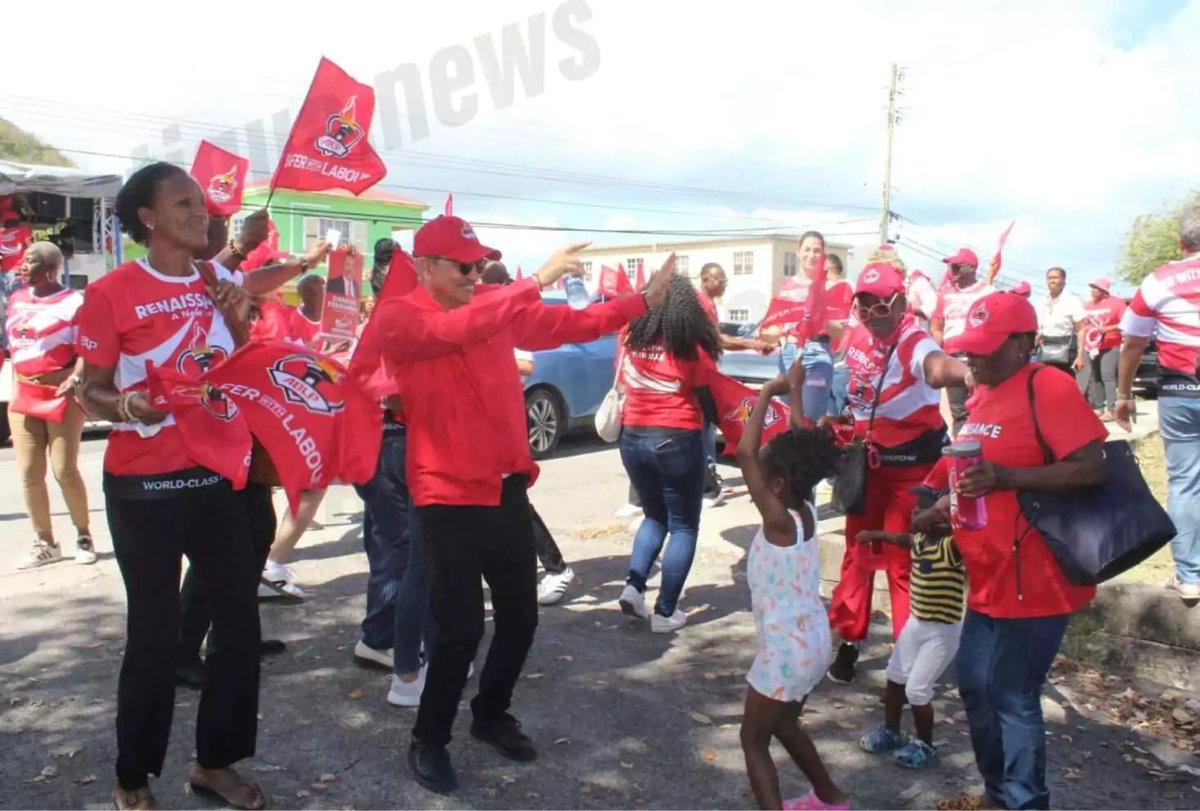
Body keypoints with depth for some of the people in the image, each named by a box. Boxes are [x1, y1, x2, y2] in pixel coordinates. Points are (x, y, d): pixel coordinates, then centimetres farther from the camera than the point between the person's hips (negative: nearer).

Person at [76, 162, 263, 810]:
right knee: (155, 632, 2)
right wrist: (127, 406, -27)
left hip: (217, 477, 5)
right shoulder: (112, 293, -9)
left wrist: (238, 322, -6)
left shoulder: (220, 284, 6)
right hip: (143, 487, -5)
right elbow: (92, 392, -6)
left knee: (240, 621, 7)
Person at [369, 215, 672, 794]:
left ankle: (491, 716, 38)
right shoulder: (396, 317, -11)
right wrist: (535, 282, -33)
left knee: (521, 615, 15)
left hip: (507, 488, 6)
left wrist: (641, 302, 2)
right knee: (461, 626, -2)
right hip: (449, 498, -6)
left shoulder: (495, 305, 7)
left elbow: (568, 324, 10)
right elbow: (455, 330, -31)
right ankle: (429, 741, 22)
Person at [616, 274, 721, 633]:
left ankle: (633, 585, 6)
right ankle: (665, 611, 7)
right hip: (678, 440, -4)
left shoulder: (630, 338, 3)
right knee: (684, 526, 9)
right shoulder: (692, 346, -7)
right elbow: (709, 400, -5)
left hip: (632, 437, 4)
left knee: (654, 516, 23)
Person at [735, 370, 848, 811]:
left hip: (787, 649, -9)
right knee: (783, 724, 28)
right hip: (810, 641, 9)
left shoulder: (779, 521, -23)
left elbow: (744, 452, -31)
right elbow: (797, 447, 11)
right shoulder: (805, 509, -2)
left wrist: (768, 393, -24)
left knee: (753, 738, 7)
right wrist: (795, 391, 15)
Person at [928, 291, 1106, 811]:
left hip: (1033, 581, -9)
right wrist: (940, 513, 11)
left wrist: (1007, 477, -30)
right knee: (974, 684, 18)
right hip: (990, 578, 9)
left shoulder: (1048, 387, -15)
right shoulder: (983, 396, 11)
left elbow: (1091, 469, -22)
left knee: (1013, 697, 2)